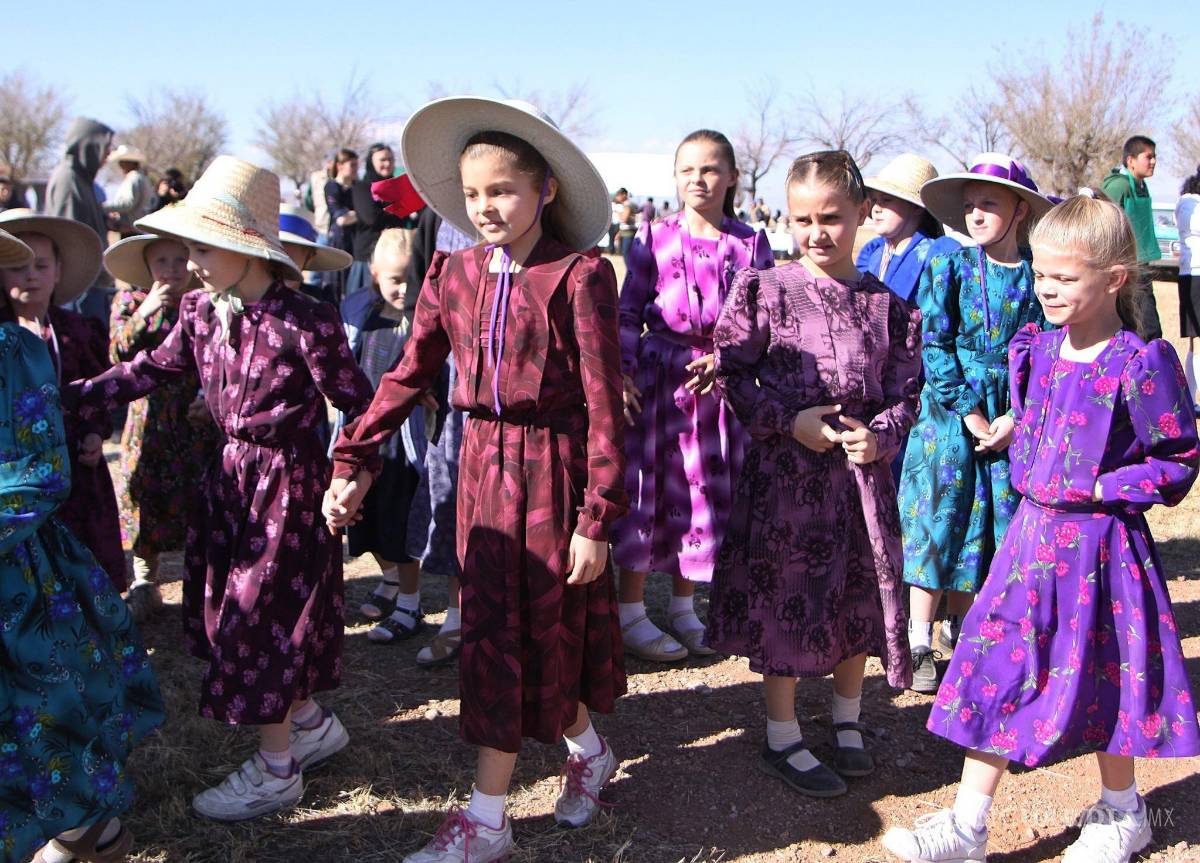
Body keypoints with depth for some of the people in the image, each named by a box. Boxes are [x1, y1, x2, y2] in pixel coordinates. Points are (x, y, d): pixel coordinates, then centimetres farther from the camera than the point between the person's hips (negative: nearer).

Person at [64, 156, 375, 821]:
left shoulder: (305, 322, -20)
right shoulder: (200, 310, 1)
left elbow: (356, 404, -12)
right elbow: (151, 369, 10)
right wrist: (72, 399, 5)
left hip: (286, 481, -7)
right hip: (231, 475, 8)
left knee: (261, 615, 1)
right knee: (234, 610, 16)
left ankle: (275, 770, 19)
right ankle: (311, 723, 37)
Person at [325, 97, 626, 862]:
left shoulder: (580, 277, -13)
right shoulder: (453, 276, 4)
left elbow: (604, 404, -14)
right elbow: (408, 377, 7)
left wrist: (596, 519, -15)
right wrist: (354, 461, 0)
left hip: (553, 466, -6)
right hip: (485, 463, 6)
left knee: (522, 635, 2)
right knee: (495, 631, 14)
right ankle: (588, 751, 40)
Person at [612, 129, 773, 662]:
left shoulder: (751, 244, 4)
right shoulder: (653, 238, 2)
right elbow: (628, 311, 2)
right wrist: (620, 372, -8)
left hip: (717, 378, 2)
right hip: (657, 377, -2)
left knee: (705, 487, 9)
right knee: (646, 485, 0)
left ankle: (683, 606, 26)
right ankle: (630, 613, 12)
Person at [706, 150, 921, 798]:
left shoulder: (888, 305, 3)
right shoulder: (764, 290, -4)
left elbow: (904, 392, 5)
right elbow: (731, 375, -4)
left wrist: (879, 438, -14)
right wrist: (789, 422, -14)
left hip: (861, 469, 3)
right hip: (783, 468, -3)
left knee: (860, 597, 13)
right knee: (783, 596, 4)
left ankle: (847, 721, 36)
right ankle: (782, 739, 20)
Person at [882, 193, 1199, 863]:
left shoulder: (1140, 365, -15)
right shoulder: (1038, 351, 5)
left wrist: (1102, 488, -17)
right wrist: (1030, 481, 8)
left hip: (1098, 541, -6)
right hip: (1034, 531, 6)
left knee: (1102, 675, 9)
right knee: (996, 665, 5)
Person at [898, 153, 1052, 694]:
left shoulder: (1037, 277, 1)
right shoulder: (950, 267, -3)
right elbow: (934, 345, -7)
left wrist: (1018, 417, -11)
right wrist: (968, 412, -13)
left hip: (1009, 423, 2)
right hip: (948, 413, -2)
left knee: (982, 531, 9)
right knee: (937, 524, 0)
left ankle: (959, 637, 26)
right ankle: (920, 645, 9)